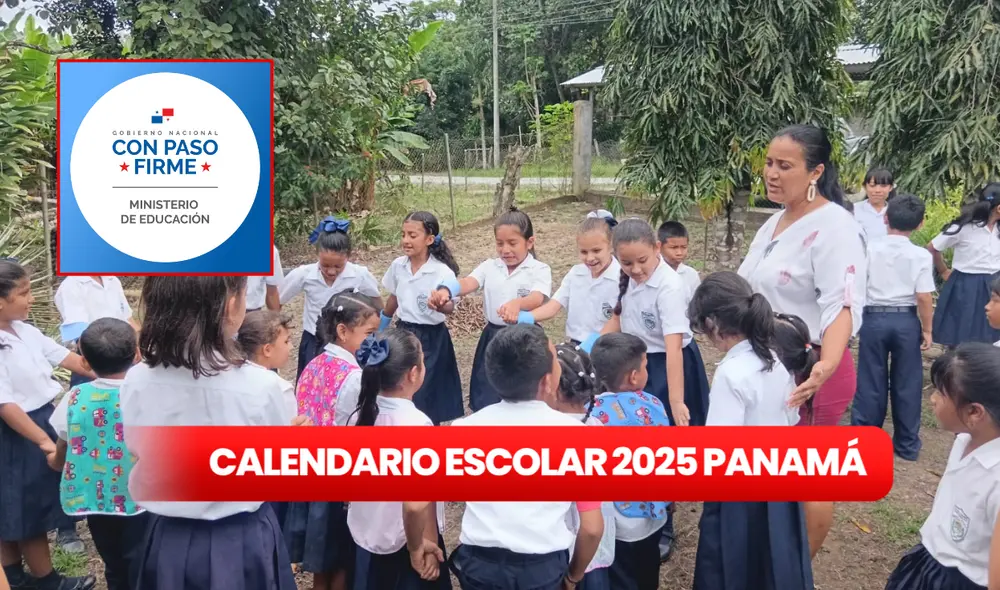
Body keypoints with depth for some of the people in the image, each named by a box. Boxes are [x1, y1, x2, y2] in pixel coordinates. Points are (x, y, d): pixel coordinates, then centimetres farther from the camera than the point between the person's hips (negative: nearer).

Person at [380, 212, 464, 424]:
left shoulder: (443, 272, -18)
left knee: (427, 391, 2)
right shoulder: (398, 265, -2)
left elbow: (450, 307, -13)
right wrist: (381, 327, 22)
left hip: (431, 337, -5)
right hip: (404, 332, 5)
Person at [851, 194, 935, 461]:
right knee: (907, 383, 11)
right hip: (906, 321, 0)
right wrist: (926, 329, 2)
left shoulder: (870, 248, -5)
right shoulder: (921, 255, -7)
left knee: (871, 381, 10)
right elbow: (924, 297, -10)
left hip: (874, 318, 1)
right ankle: (907, 444, 21)